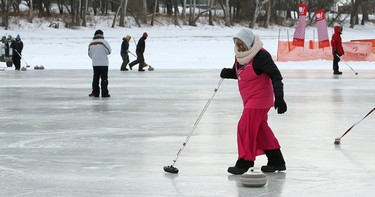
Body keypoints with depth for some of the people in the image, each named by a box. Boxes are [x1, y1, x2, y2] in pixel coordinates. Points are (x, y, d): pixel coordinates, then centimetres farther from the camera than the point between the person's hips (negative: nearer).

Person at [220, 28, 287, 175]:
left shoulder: (261, 56, -21)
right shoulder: (240, 55, 4)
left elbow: (275, 75, -21)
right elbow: (238, 73, 19)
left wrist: (279, 97, -26)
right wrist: (228, 73, -4)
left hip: (259, 98, -9)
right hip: (250, 99, 9)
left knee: (245, 127, -11)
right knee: (260, 129, 15)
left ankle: (244, 162, -1)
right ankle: (276, 161, 25)